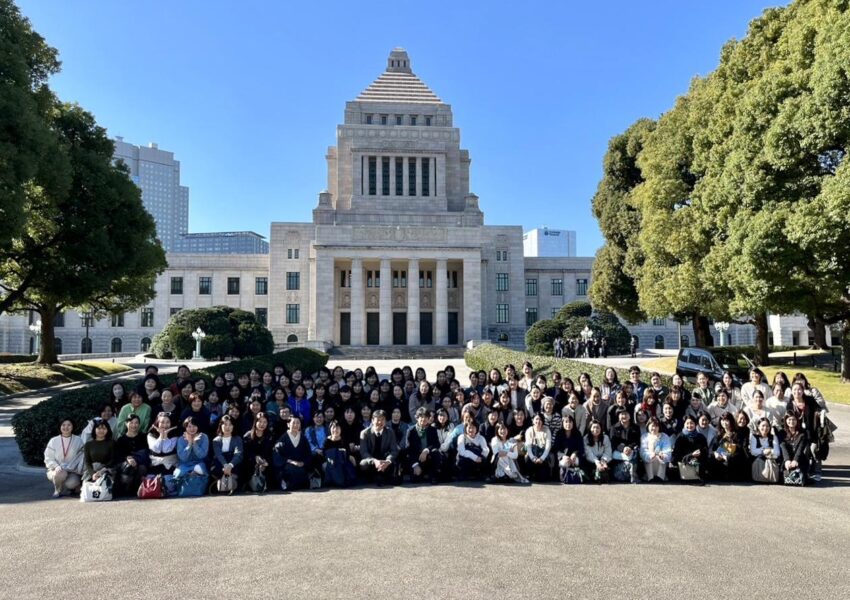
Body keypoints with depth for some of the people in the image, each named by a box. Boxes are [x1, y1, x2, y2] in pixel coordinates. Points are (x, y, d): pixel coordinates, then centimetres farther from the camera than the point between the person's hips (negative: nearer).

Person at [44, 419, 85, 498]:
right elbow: (48, 458, 0)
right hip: (56, 470, 1)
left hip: (73, 471, 0)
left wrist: (79, 471, -16)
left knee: (71, 483, -31)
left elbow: (82, 456, -2)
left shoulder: (78, 440, 2)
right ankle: (58, 490, -1)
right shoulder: (53, 441, 2)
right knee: (60, 474, -35)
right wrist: (56, 466, -20)